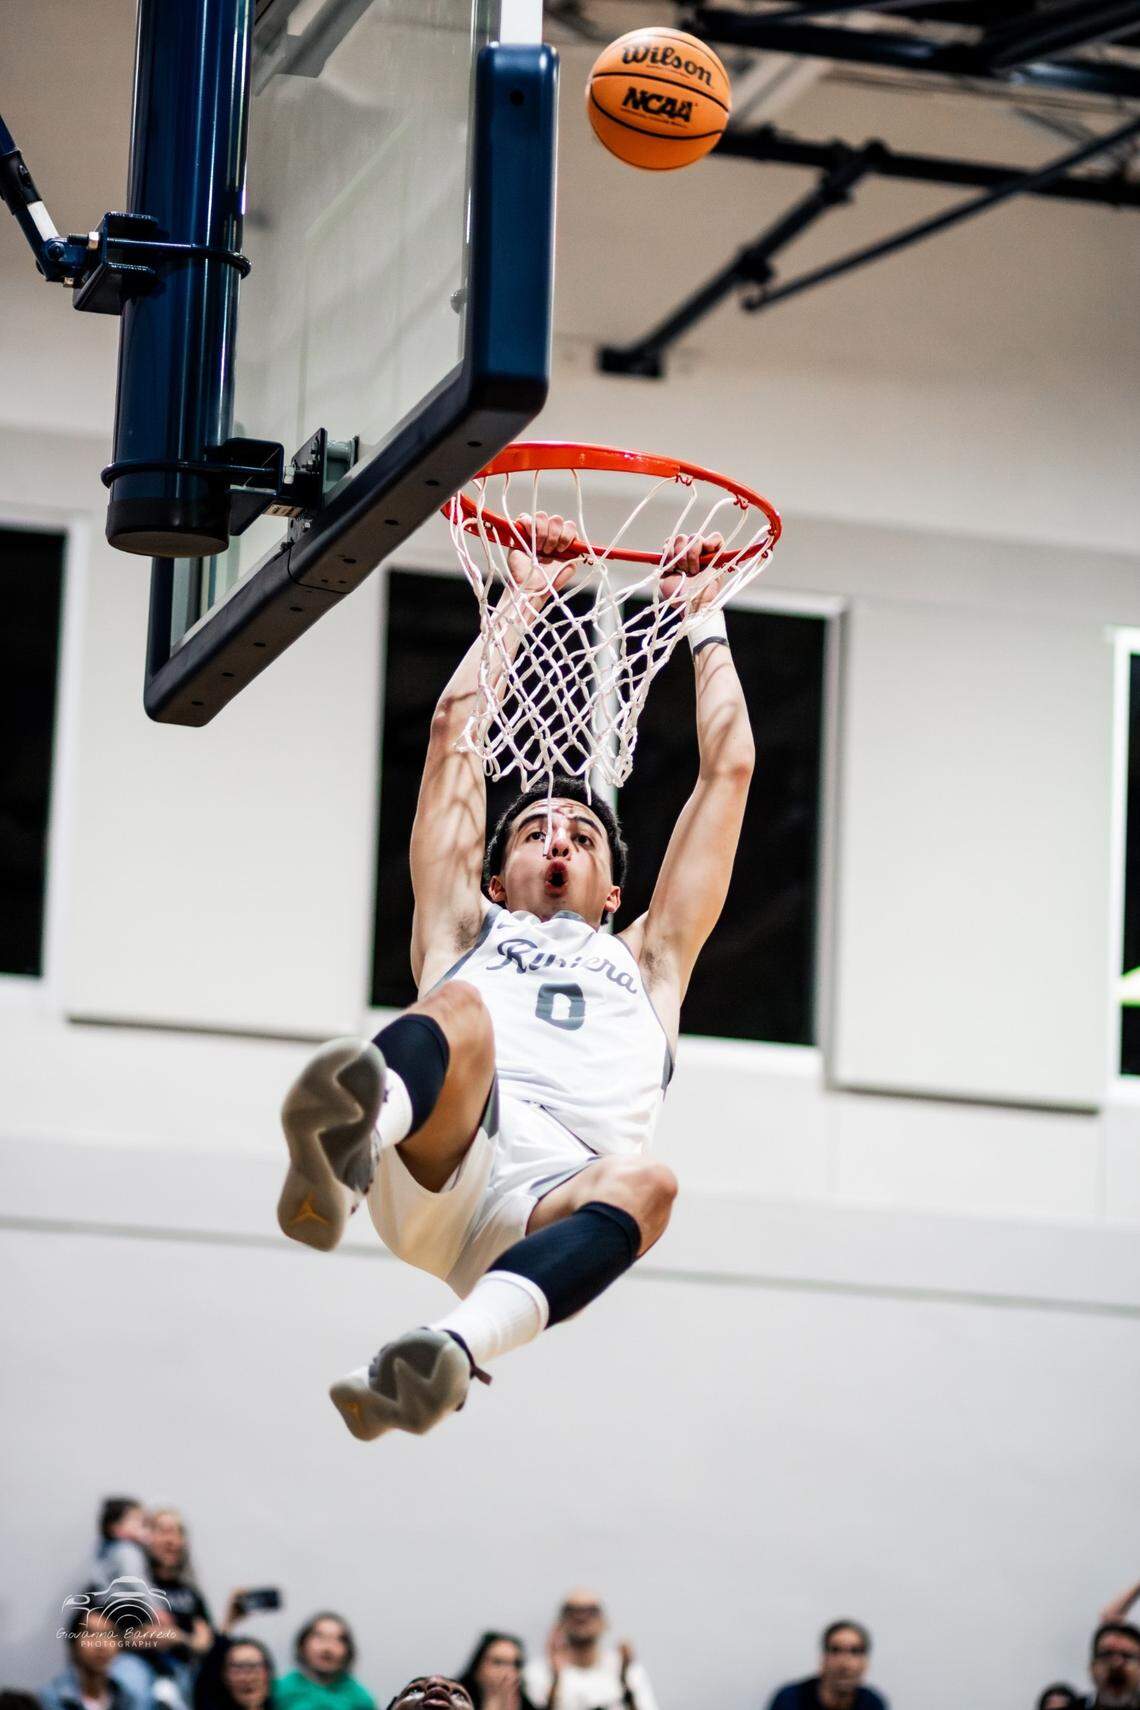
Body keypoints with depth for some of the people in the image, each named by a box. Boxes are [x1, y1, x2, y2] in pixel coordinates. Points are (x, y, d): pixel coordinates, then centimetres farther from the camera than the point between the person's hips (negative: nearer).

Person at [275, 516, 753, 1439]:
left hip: (549, 1216, 1)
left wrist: (705, 617, 50)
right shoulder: (466, 938, 37)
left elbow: (728, 768, 43)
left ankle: (449, 1353, -62)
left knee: (643, 1181, -36)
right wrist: (527, 600, 48)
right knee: (460, 1010, -32)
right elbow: (454, 733, 39)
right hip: (435, 1179, -1)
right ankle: (342, 1158, -68)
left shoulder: (647, 962, 41)